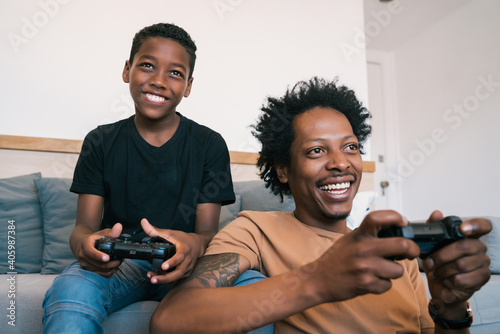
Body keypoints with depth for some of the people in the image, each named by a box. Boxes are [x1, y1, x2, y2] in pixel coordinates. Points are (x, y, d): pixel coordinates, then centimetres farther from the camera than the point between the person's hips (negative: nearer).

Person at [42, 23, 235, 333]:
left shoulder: (210, 145, 2)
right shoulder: (100, 142, 6)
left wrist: (195, 244, -29)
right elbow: (84, 226, 1)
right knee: (70, 290, -35)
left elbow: (209, 231, -3)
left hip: (180, 270, 0)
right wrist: (86, 244, -26)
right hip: (115, 264, 1)